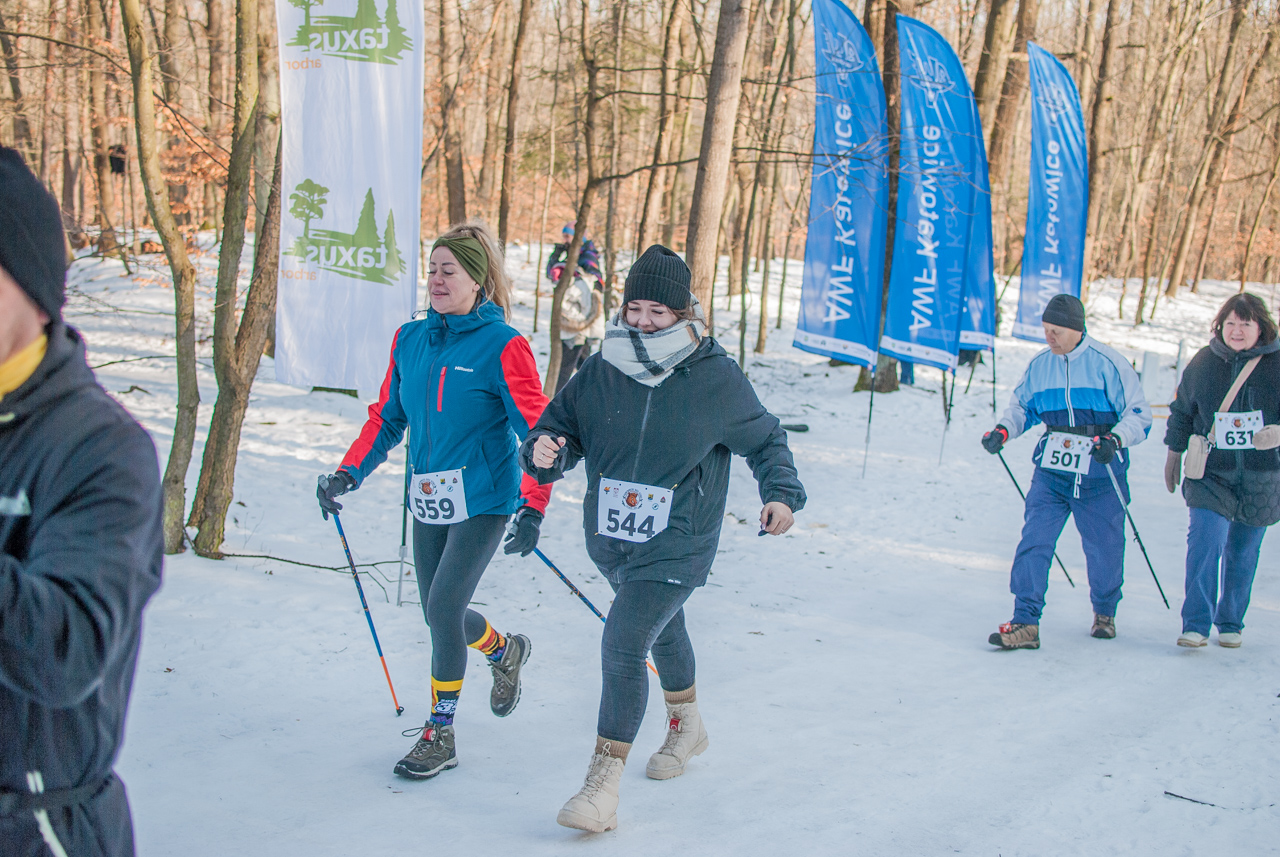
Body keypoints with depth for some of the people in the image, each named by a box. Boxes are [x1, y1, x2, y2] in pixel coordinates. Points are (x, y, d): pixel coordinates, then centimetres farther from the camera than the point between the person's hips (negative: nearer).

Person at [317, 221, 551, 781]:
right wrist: (348, 473, -2)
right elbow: (387, 418, 12)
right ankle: (504, 651, 44)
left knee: (443, 608, -13)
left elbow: (540, 433, -13)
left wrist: (533, 508, -21)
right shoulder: (410, 341, 6)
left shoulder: (501, 346, -12)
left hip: (483, 499, -6)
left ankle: (440, 735, 3)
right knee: (440, 614, 12)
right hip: (427, 499, 6)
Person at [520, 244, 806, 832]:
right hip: (609, 538, 5)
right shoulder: (600, 371, -5)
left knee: (623, 645, -18)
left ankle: (603, 787, -12)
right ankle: (687, 725, 53)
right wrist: (544, 451, -23)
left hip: (675, 545, -5)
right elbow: (561, 424, 0)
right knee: (662, 630, 27)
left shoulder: (716, 378, -10)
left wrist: (781, 493, -11)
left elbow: (765, 438, 3)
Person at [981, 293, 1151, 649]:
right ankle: (1025, 624, -8)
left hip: (1099, 475, -3)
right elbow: (1021, 406, 19)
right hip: (1051, 472, 3)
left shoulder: (1107, 363, -7)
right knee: (1034, 542, -10)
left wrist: (1115, 439, -25)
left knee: (1103, 549, 9)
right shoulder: (1040, 365, 7)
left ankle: (1104, 612, 35)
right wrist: (1004, 430, -1)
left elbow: (1138, 414, -7)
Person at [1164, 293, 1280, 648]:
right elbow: (1181, 411, 15)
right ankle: (1196, 624, -11)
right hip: (1211, 472, 0)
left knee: (1243, 551, 9)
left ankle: (1230, 623, 25)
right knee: (1205, 541, -16)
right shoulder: (1203, 363, 2)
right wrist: (1174, 455, 17)